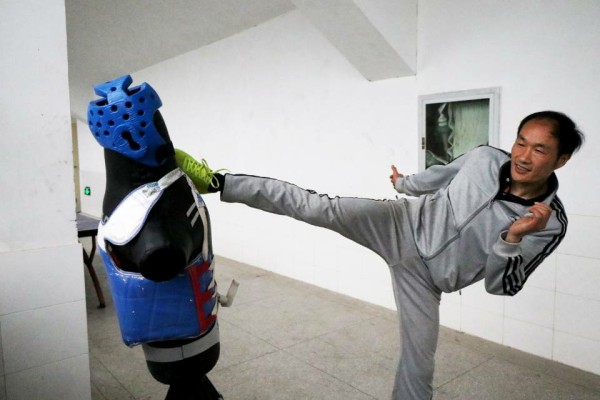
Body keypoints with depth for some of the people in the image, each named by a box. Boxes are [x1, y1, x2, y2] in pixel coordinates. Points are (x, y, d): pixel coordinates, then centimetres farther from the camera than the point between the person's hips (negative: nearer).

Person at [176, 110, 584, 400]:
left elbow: (501, 285, -11)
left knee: (419, 366, 7)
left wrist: (514, 236, -30)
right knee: (318, 206, -18)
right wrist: (406, 183, 30)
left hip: (425, 276, 0)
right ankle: (218, 182, -9)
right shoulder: (484, 157, -10)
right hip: (403, 226, 1)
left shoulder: (551, 223, -12)